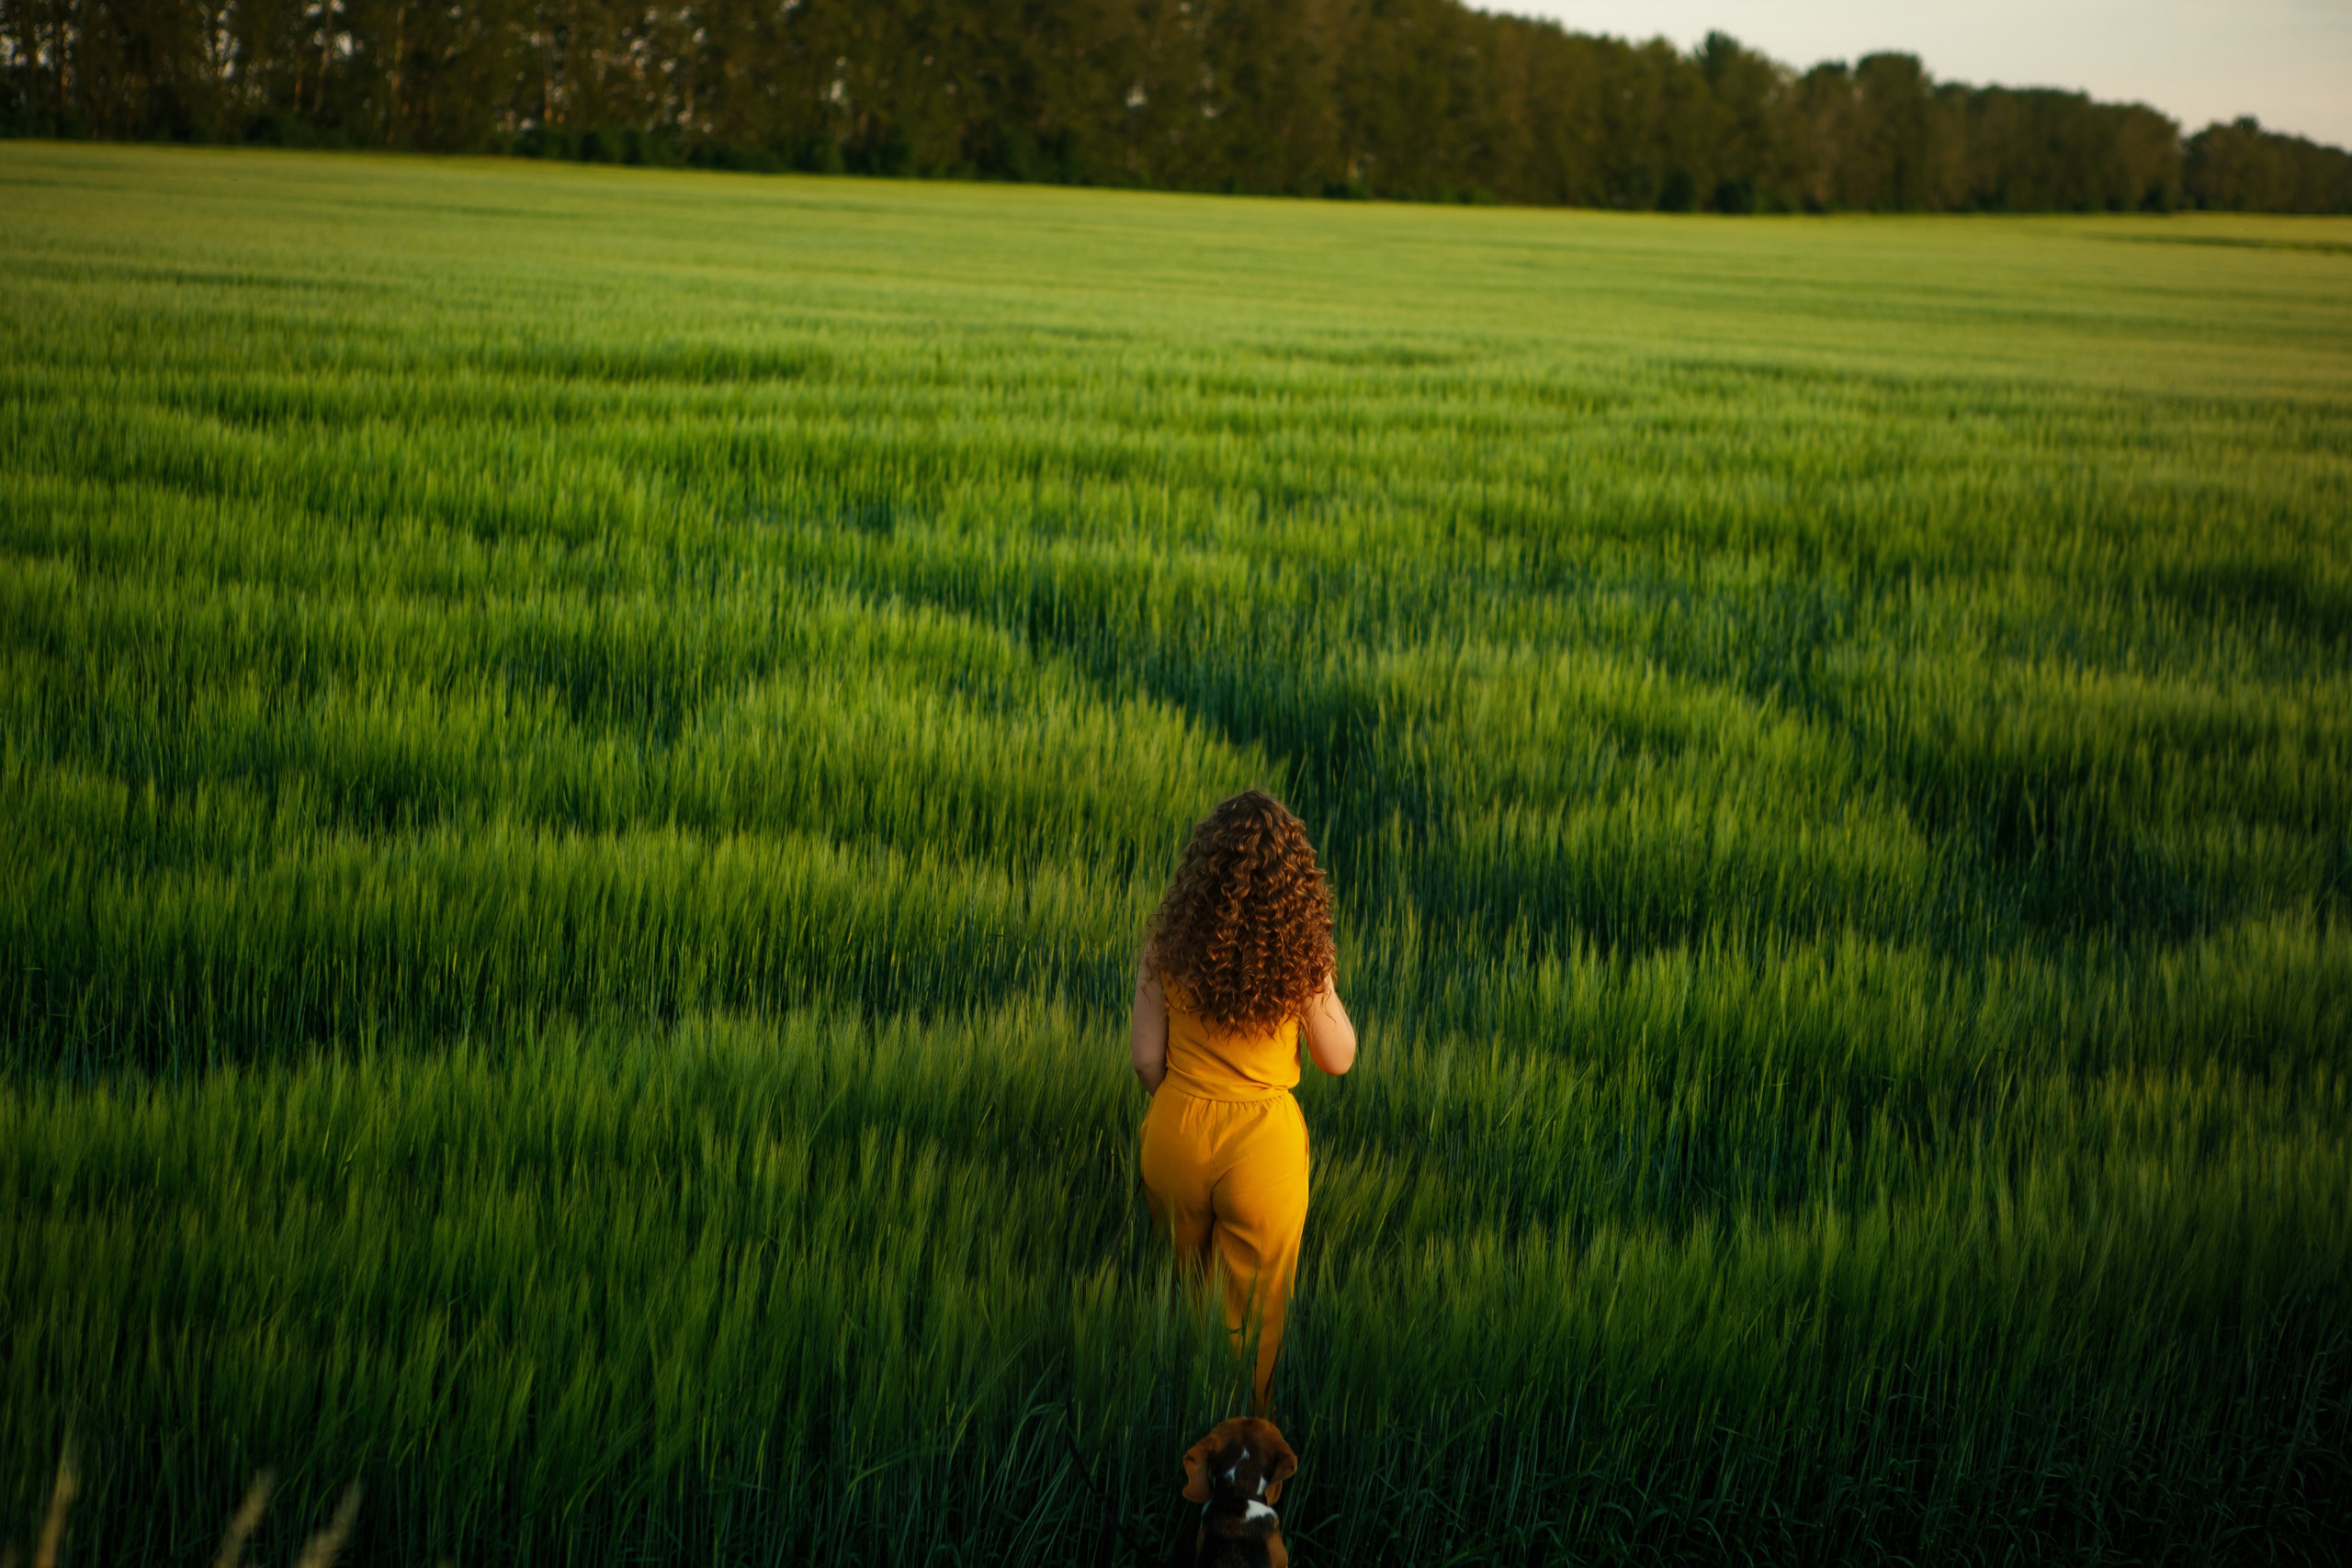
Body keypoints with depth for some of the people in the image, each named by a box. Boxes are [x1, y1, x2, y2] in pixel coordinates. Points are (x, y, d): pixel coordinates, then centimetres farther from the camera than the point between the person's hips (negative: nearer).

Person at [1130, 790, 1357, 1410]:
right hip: (1263, 1141, -3)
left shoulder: (1169, 939, -12)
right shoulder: (1301, 951, -17)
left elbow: (1146, 1056, -5)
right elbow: (1339, 1058, -4)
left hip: (1176, 1129, 3)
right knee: (1253, 1311, 14)